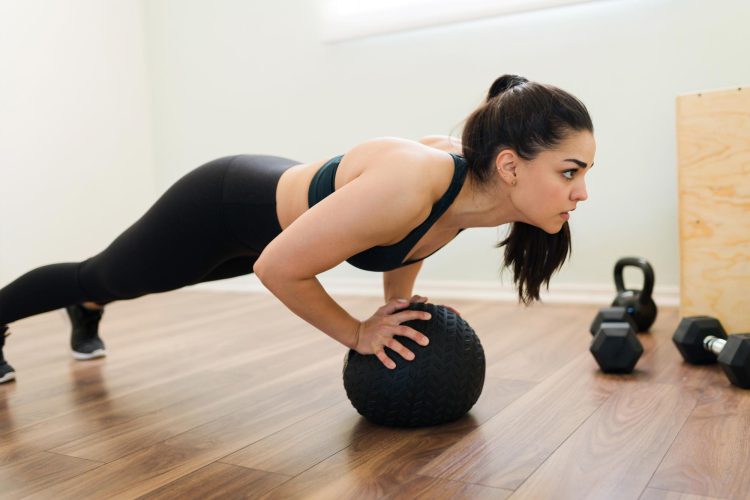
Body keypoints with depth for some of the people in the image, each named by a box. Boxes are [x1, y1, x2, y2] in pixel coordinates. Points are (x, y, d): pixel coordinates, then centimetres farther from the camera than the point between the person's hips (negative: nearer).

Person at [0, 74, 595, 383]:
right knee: (104, 276, 21)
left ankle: (87, 313, 68)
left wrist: (397, 301, 1)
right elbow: (277, 268, -34)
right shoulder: (403, 187, -44)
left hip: (275, 191, 7)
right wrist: (358, 334, -21)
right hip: (218, 208, -7)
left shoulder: (469, 165, -20)